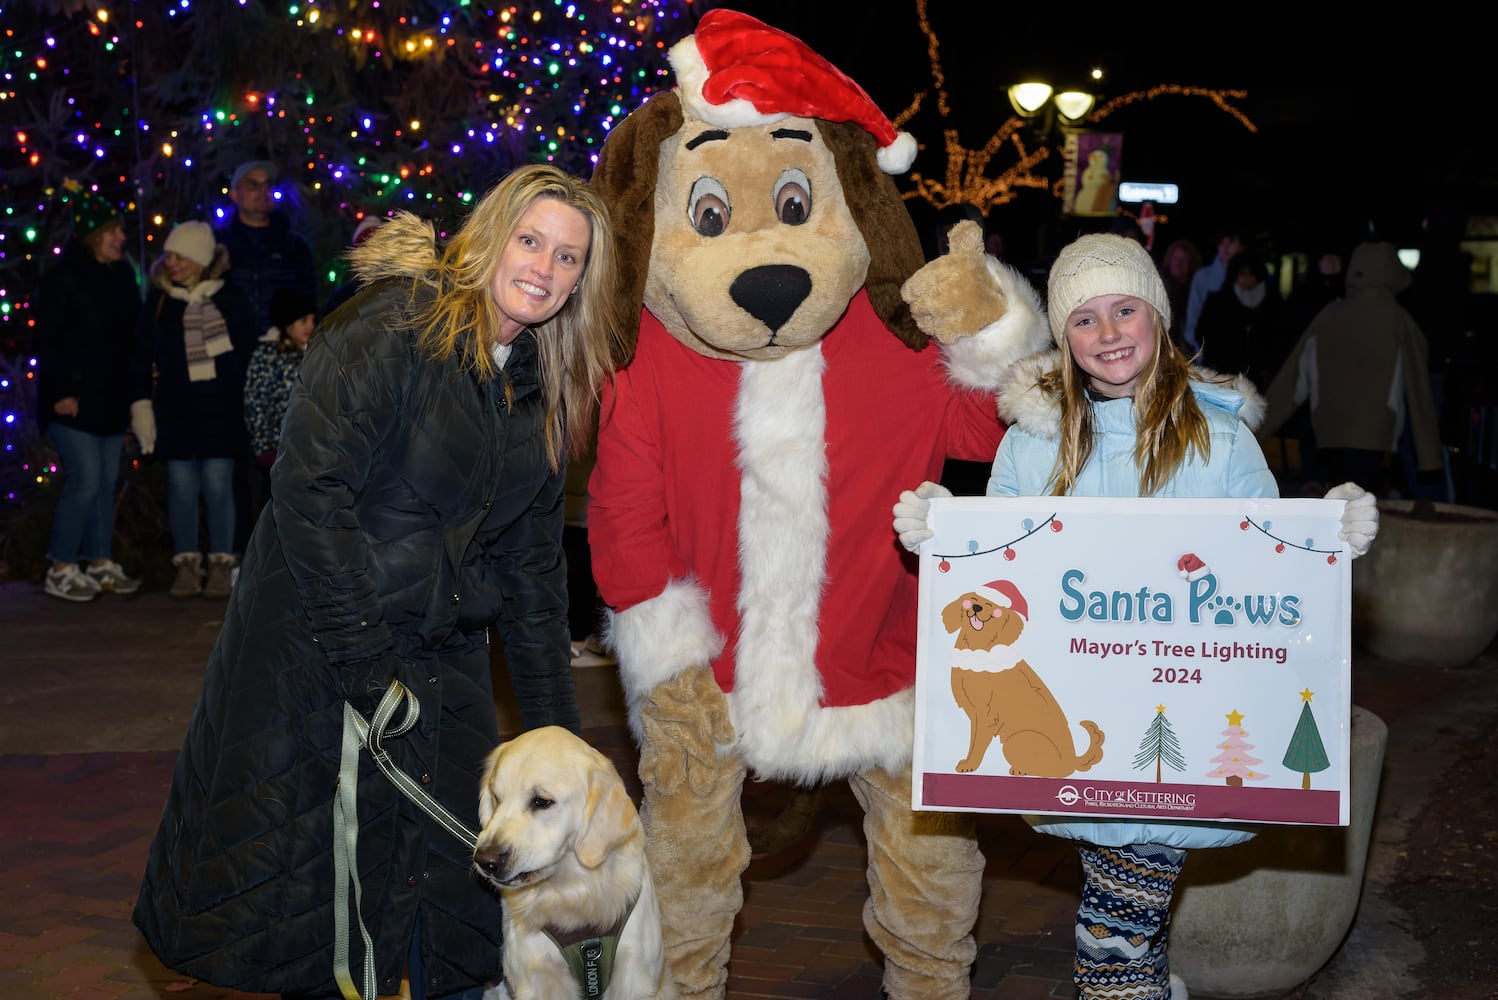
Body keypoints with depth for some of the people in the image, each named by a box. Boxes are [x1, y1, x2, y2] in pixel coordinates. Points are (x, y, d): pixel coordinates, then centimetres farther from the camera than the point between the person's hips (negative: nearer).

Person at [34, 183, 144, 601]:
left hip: (110, 396, 7)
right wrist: (62, 392, -15)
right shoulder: (63, 278, -9)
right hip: (74, 397, -7)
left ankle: (99, 562, 19)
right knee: (85, 479, -9)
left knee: (107, 480, 9)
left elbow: (131, 330, 14)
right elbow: (48, 340, -10)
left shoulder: (122, 273, 9)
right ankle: (60, 570, 1)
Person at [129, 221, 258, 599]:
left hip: (221, 409, -1)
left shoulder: (228, 298, 1)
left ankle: (221, 566, 9)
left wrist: (249, 406, 4)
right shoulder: (158, 301, 5)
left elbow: (248, 351, 6)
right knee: (182, 488, 2)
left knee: (217, 486, -1)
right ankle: (187, 565, 12)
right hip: (174, 409, 2)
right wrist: (141, 404, 2)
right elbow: (141, 358, 8)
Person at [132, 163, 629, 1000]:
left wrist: (558, 730, 10)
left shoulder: (545, 397, 8)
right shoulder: (398, 328, -13)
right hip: (317, 643, -6)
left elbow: (532, 567, 13)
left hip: (442, 661, 6)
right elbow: (310, 486, -20)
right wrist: (367, 663, -22)